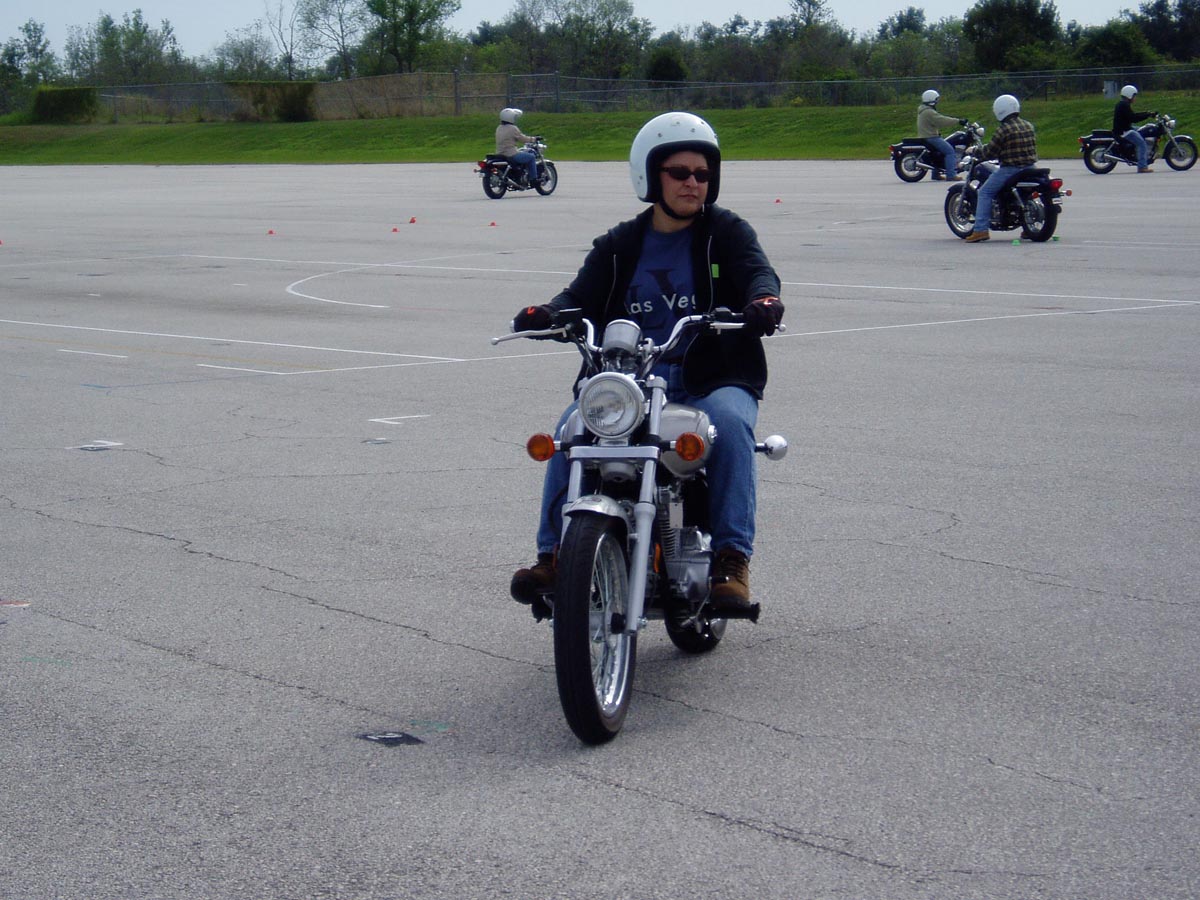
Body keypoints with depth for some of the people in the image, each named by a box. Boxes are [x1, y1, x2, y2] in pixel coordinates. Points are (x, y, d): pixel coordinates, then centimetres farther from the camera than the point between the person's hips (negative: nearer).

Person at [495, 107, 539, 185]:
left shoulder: (499, 128, 13)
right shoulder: (513, 128, -14)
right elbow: (522, 139, -8)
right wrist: (533, 139, 8)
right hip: (511, 155, -9)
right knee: (531, 157, 1)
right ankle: (533, 179, 0)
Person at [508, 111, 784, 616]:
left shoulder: (726, 232, 9)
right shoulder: (619, 246, 15)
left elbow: (757, 271, -10)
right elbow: (583, 298, 5)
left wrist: (763, 300, -35)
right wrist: (548, 314, -20)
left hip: (714, 380, -2)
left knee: (728, 421, -35)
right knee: (573, 426, -24)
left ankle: (732, 557, -31)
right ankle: (554, 552, -18)